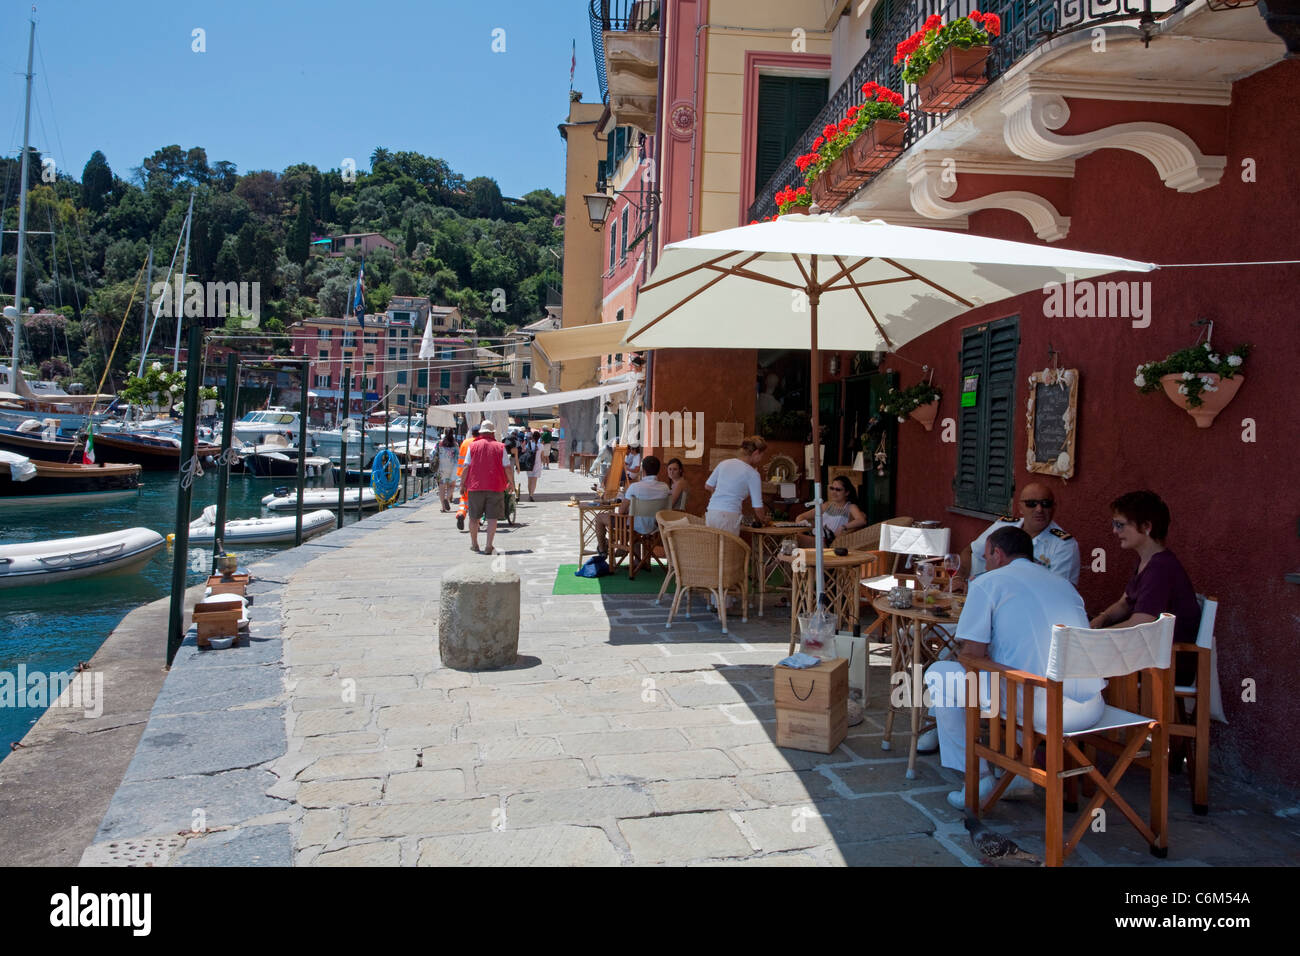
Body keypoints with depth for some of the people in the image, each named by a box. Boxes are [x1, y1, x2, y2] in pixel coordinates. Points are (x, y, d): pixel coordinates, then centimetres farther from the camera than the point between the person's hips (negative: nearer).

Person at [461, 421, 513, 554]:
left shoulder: (473, 446, 2)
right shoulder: (500, 447, 1)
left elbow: (466, 467, 0)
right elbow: (507, 468, 0)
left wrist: (463, 484, 8)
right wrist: (511, 482, 15)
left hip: (475, 486, 1)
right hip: (495, 487, -1)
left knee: (474, 517, 14)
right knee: (492, 518, 2)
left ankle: (474, 544, 24)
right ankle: (489, 546, -4)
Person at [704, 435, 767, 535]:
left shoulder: (724, 463, 13)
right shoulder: (753, 474, -2)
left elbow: (708, 486, 22)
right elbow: (758, 508, -2)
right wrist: (760, 520, 18)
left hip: (711, 513, 6)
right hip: (729, 516, -6)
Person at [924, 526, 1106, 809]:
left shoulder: (988, 582, 4)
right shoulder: (1063, 582, 23)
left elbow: (973, 655, -1)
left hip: (1041, 708, -7)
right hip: (1092, 709, 7)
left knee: (940, 673, 12)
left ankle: (977, 777, 12)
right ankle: (1023, 772, 28)